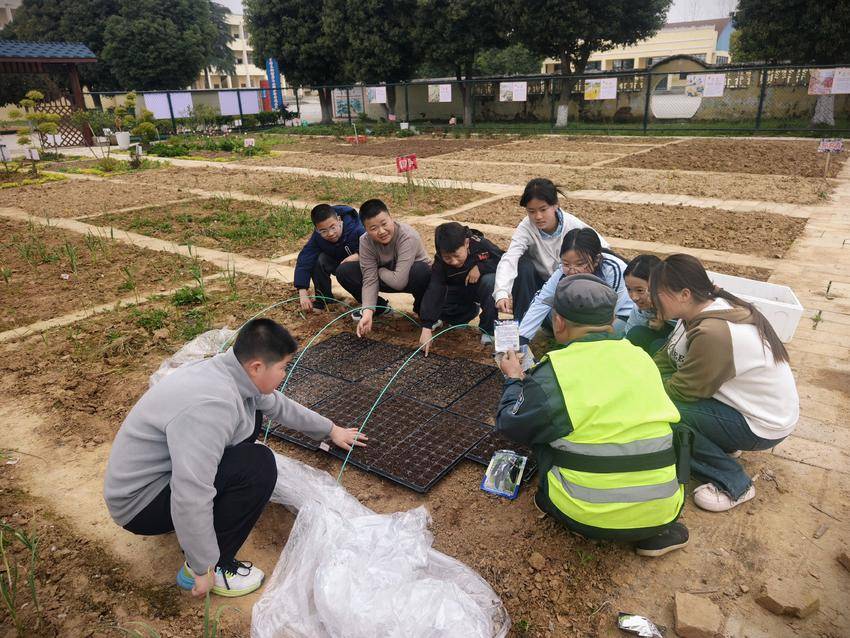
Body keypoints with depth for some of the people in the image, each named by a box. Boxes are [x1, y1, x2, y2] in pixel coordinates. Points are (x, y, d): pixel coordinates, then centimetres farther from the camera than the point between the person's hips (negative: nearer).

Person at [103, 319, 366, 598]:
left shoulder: (233, 372, -6)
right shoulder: (211, 405, -35)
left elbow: (281, 406, 12)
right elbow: (191, 498, -37)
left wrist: (331, 430, 24)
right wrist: (204, 569, -23)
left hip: (161, 467, 9)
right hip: (139, 503, -9)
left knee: (250, 416, 8)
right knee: (258, 465, -23)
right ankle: (214, 566, -5)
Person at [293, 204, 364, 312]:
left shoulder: (358, 230, -33)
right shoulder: (317, 237, -23)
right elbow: (304, 262, -27)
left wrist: (357, 256, -45)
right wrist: (302, 294, -34)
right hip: (338, 265, 3)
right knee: (319, 260, -25)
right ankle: (323, 299, -5)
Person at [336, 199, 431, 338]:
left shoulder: (408, 237, -34)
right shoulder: (365, 241, -19)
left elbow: (399, 281, -39)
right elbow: (370, 279, -21)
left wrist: (379, 270, -21)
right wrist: (368, 313, -33)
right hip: (387, 279, 4)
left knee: (421, 270, -40)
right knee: (343, 271, -14)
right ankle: (380, 307, 9)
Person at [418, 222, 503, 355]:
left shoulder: (480, 245, -28)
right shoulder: (440, 261, -23)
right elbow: (433, 292, -30)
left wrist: (480, 267, -36)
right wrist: (426, 327, -38)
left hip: (479, 287, -3)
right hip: (458, 292, 3)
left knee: (490, 280, -35)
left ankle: (488, 329, -18)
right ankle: (472, 311, 7)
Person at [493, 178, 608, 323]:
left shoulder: (574, 226, -21)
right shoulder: (526, 228, -23)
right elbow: (509, 260, -38)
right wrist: (502, 293, -55)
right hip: (540, 283, 1)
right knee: (524, 264, -29)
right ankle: (520, 323, -19)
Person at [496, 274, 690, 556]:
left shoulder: (557, 371, -14)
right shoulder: (640, 357, 2)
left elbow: (509, 424, -3)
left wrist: (515, 380, 17)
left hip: (590, 515, -3)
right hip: (661, 510, 4)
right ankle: (656, 532, 17)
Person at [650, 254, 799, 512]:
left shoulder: (713, 334, -32)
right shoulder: (711, 308, -4)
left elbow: (680, 390, -23)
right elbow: (665, 358, -1)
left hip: (763, 425, -9)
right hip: (747, 402, 9)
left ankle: (733, 483, -4)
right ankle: (723, 444, 14)